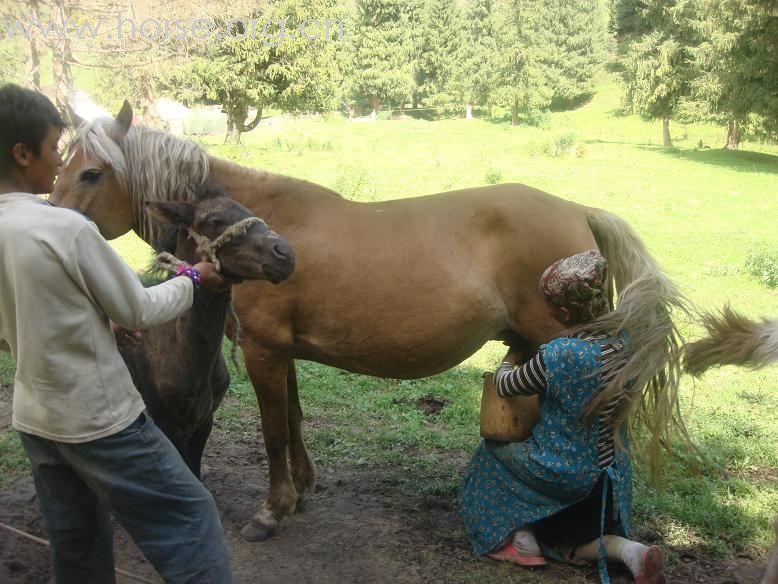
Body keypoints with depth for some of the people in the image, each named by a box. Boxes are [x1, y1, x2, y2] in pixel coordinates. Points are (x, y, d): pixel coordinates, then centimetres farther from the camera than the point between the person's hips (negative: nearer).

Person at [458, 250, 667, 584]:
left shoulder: (556, 356, -27)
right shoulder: (623, 339, -9)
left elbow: (503, 386, -9)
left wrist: (512, 354, 11)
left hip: (564, 475, -6)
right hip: (612, 474, 6)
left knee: (492, 453, 21)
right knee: (559, 537, 27)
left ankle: (519, 535, 7)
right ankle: (626, 549, 1)